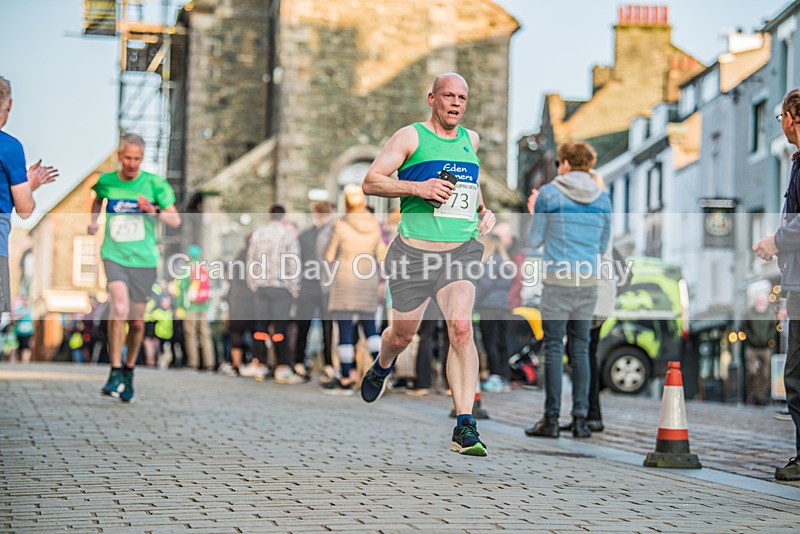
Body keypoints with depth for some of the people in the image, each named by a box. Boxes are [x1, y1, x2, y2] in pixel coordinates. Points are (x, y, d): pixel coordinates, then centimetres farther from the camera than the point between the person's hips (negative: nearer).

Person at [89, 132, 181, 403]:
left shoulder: (154, 184, -3)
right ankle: (115, 373, -16)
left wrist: (154, 211, -17)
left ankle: (129, 373, 30)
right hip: (114, 256, 0)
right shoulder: (106, 181, 4)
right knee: (120, 308, -23)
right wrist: (93, 221, 14)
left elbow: (176, 220, 0)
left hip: (143, 260, 0)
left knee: (137, 321, 7)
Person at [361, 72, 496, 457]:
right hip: (414, 252, -2)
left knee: (461, 328, -19)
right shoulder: (411, 137, -1)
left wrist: (483, 210, 17)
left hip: (461, 251, 2)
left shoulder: (471, 140, 14)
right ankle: (381, 368, 52)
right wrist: (417, 187, -19)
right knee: (403, 334, 12)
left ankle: (464, 428, -22)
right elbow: (370, 182, -7)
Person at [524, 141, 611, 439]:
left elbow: (534, 240, 2)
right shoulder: (603, 199, 6)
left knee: (554, 348, 0)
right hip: (588, 281, 3)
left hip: (557, 280, -3)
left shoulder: (549, 194, -4)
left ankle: (551, 419, 0)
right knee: (581, 349, 8)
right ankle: (580, 418, 5)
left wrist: (534, 212, 20)